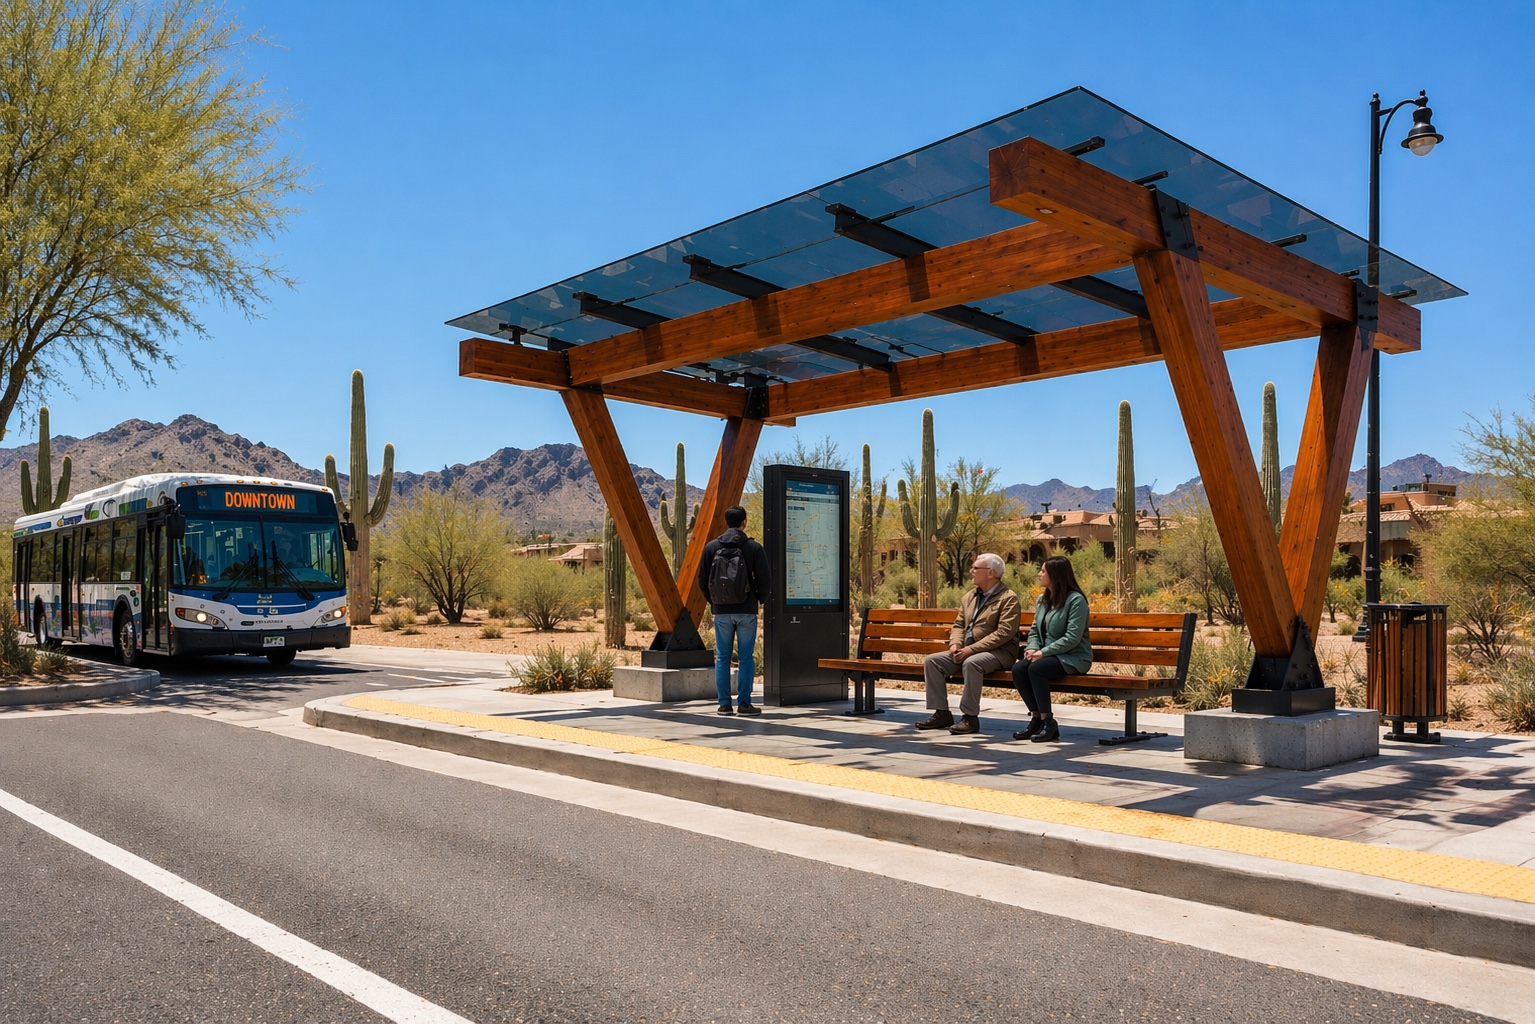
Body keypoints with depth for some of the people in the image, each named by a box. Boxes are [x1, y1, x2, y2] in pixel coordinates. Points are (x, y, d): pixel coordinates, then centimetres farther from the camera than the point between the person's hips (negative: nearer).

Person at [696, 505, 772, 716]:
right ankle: (744, 703, 4)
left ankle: (724, 704, 8)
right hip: (747, 611, -2)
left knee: (722, 657, 8)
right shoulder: (754, 548, -6)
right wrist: (760, 598, 13)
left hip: (721, 611, 2)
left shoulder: (711, 547, 0)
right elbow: (765, 580, -6)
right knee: (746, 657, 4)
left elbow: (702, 580, 2)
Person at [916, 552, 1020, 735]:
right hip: (966, 650, 8)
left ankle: (970, 717, -27)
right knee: (931, 661, -9)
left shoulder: (1008, 598, -8)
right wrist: (955, 644, -3)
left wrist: (972, 649, -22)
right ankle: (942, 713, -5)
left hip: (998, 652, -8)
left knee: (971, 663, -38)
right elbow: (959, 624, 20)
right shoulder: (970, 595, 17)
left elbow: (1004, 633, -18)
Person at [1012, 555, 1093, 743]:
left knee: (1036, 669, -31)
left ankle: (1048, 723, -20)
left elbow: (1072, 638, -19)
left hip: (1073, 658, -7)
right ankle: (1037, 718, -11)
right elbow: (1034, 630, 17)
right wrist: (1032, 648, -5)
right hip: (1048, 656, 7)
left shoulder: (1076, 600, -12)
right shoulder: (1043, 599, 14)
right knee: (1018, 669, -20)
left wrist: (1043, 652, -21)